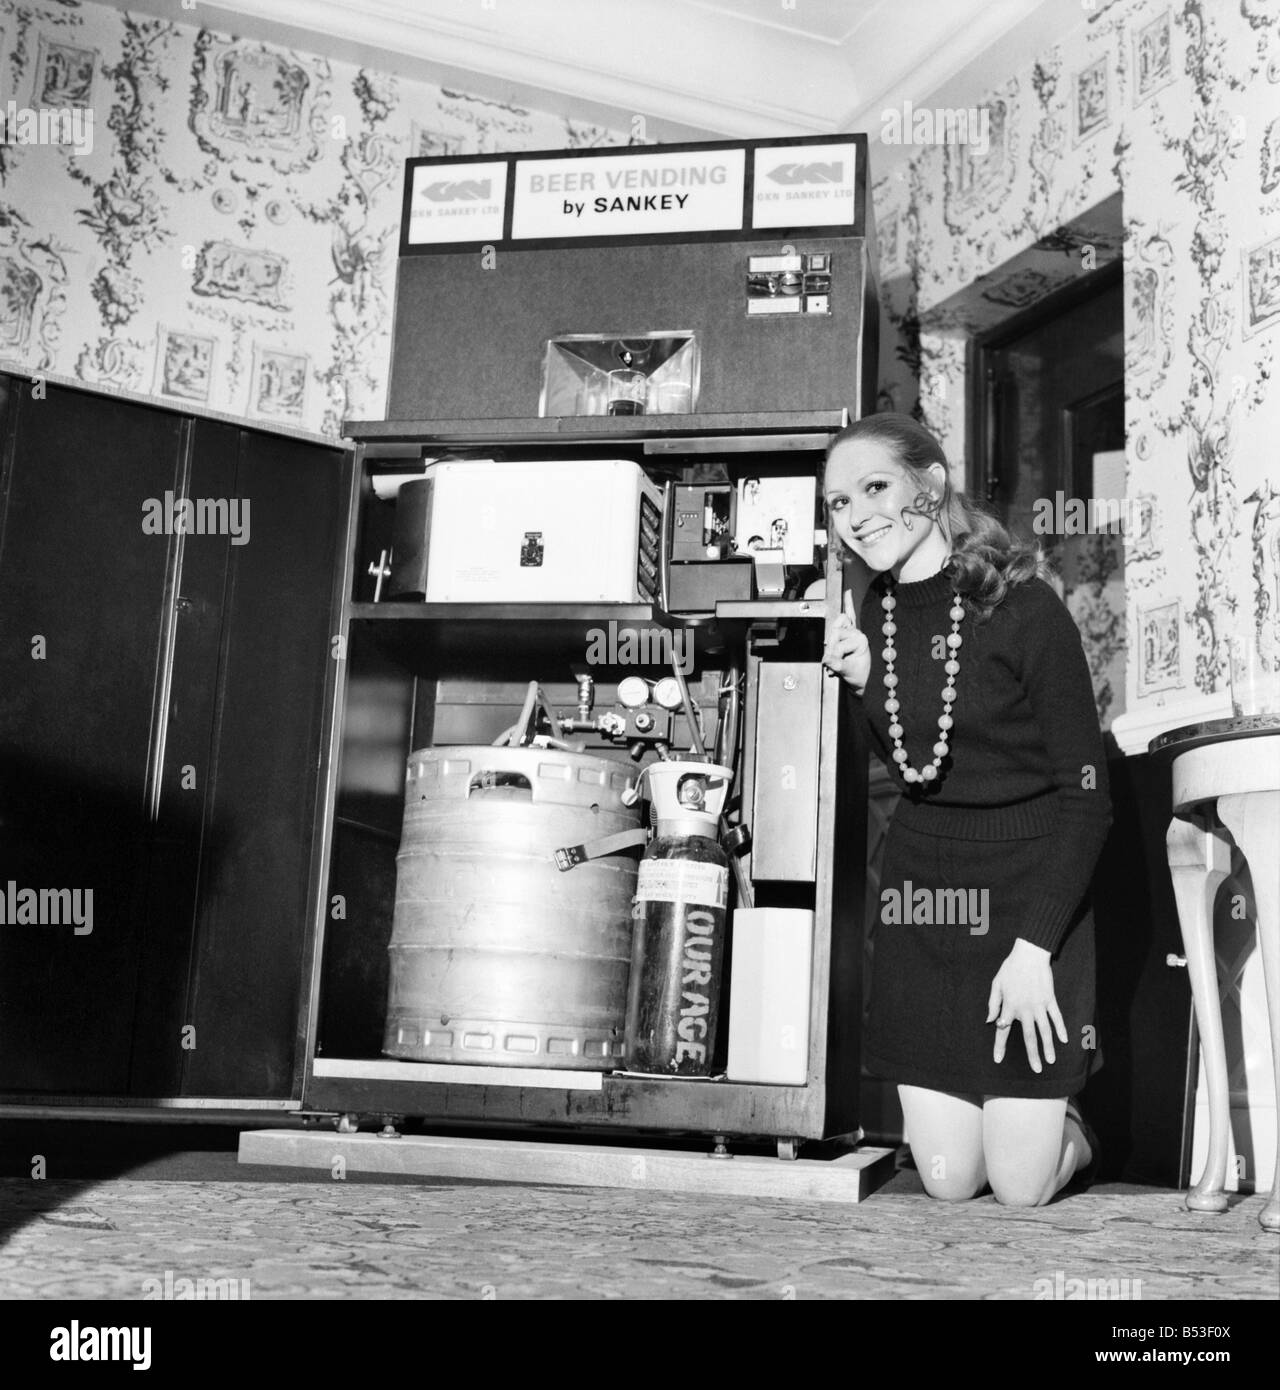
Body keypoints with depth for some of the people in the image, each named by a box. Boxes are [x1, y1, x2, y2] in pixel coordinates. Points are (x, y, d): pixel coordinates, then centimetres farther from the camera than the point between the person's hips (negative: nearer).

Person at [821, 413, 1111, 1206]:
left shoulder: (1022, 606, -14)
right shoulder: (871, 616, 3)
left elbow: (1086, 793, -13)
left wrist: (1035, 947, -19)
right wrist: (865, 686, -4)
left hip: (1027, 883, -4)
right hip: (920, 881, 5)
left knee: (1021, 1185, -1)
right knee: (948, 1182, 5)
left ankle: (1071, 1125, 32)